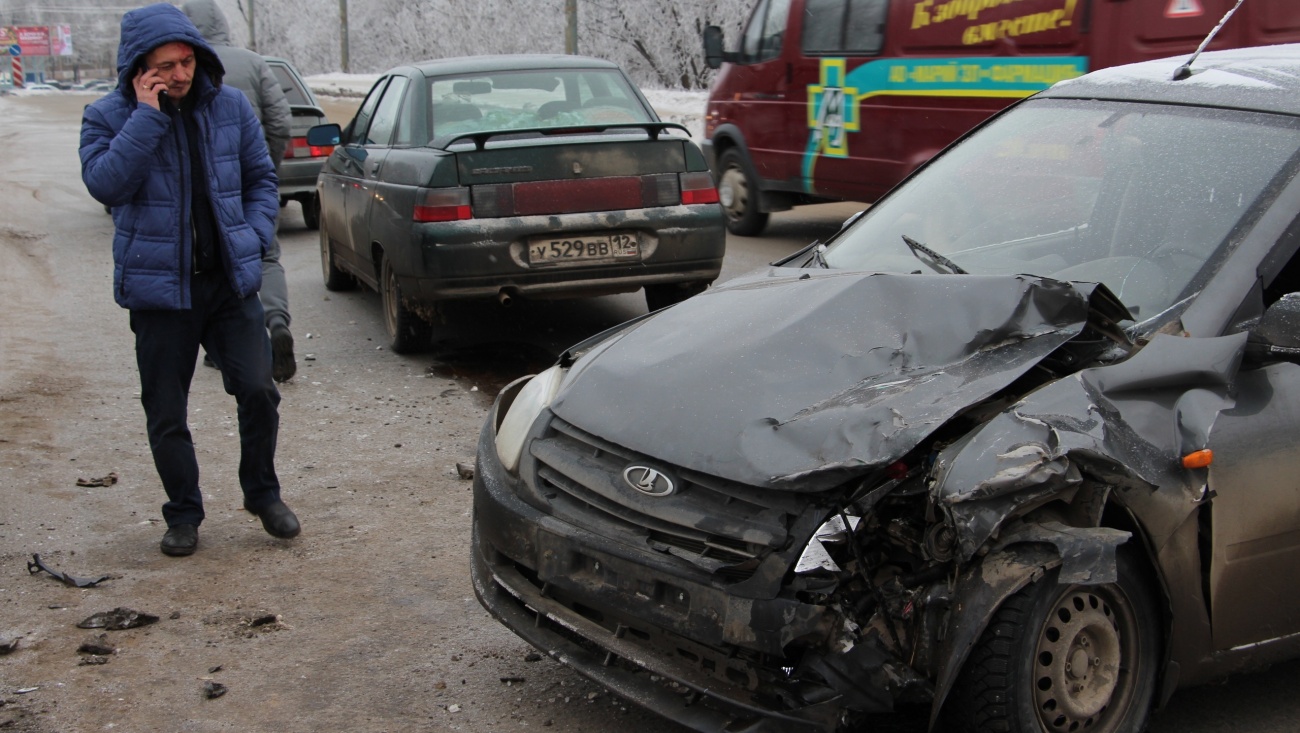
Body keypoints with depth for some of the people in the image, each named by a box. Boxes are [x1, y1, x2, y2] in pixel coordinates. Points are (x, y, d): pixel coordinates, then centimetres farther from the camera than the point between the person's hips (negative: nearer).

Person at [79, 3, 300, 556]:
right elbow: (105, 183, -20)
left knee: (258, 389, -6)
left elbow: (261, 178, 14)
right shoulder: (107, 117, -3)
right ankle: (183, 514, 24)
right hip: (159, 288, -1)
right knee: (165, 413, 5)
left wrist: (254, 236, 0)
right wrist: (148, 115, -22)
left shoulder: (230, 106, 4)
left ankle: (263, 494, 17)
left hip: (231, 281, 1)